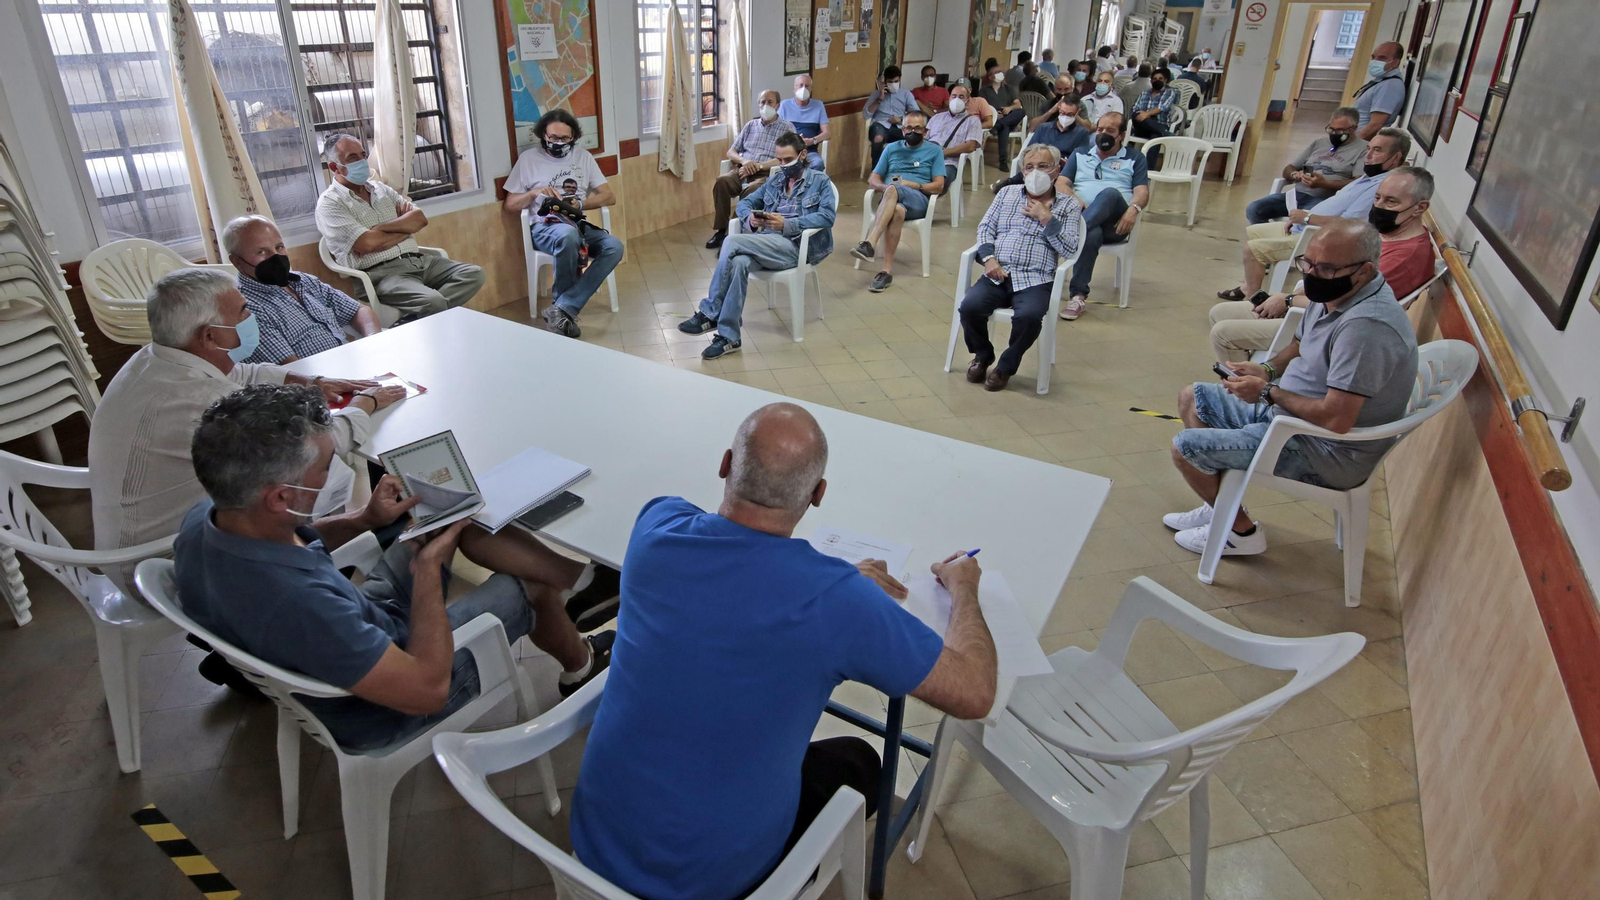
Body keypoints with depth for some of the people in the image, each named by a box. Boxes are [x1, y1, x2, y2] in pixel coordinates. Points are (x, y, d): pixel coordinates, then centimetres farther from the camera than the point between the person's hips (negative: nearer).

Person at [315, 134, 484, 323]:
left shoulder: (380, 188, 21)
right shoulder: (329, 204, 0)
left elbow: (420, 218, 9)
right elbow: (367, 243, -13)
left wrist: (381, 228, -6)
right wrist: (406, 227, 2)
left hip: (419, 260, 8)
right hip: (382, 272, -8)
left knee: (473, 274, -15)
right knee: (433, 302, -35)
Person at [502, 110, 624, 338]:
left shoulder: (583, 156, 14)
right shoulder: (528, 158, 7)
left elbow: (610, 196, 9)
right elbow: (510, 205, 8)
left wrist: (580, 203, -9)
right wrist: (535, 193, -11)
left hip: (580, 224, 4)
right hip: (545, 226, -4)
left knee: (614, 247, -29)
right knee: (568, 235, -41)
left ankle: (561, 309, -29)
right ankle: (567, 309, -20)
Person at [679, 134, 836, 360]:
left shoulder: (820, 182, 8)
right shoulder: (775, 181, 24)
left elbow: (827, 216, -8)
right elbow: (745, 203, 22)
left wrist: (787, 224, -18)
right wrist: (750, 219, -4)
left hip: (796, 245, -5)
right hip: (768, 243, 5)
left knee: (733, 242, -27)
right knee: (738, 262, -33)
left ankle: (709, 314, -19)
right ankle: (729, 336, -30)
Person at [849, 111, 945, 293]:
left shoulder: (934, 151, 16)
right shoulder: (892, 148, 24)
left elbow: (939, 186, 4)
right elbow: (872, 179, 19)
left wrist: (911, 184, -9)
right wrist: (884, 186, -5)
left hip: (918, 200, -2)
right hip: (889, 199, 2)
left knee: (893, 190, -37)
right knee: (897, 210, -38)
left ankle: (869, 244, -50)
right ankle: (886, 270, -46)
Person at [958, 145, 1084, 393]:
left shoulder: (1069, 205, 11)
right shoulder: (1007, 193, 19)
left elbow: (1070, 249, 1)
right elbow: (985, 228, 13)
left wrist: (1046, 219, -7)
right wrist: (989, 258, -6)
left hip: (1035, 280, -2)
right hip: (997, 274, 2)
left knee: (1029, 316, -34)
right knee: (969, 306, -26)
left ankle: (1006, 366, -6)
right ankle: (982, 356, 5)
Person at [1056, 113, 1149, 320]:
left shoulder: (1135, 159, 21)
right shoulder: (1080, 155, 27)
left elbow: (1142, 193, 7)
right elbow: (1061, 184, 13)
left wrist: (1133, 209, -18)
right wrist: (1076, 201, -10)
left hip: (1114, 222, -1)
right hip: (1081, 215, 1)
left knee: (1110, 193, -36)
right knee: (1091, 234, -38)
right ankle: (1079, 295, -40)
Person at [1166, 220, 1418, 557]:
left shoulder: (1366, 325, -32)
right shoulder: (1333, 292, 0)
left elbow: (1335, 420, -34)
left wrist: (1268, 392, -20)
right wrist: (1268, 369, -3)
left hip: (1322, 452, -10)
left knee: (1184, 448, -11)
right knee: (1192, 398, 15)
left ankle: (1240, 531, 12)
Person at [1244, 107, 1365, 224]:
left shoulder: (1363, 149, 5)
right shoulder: (1319, 143, 23)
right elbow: (1287, 170, 23)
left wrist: (1324, 183, -20)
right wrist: (1295, 175, -2)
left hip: (1324, 200, -6)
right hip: (1297, 194, 6)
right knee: (1254, 209, -17)